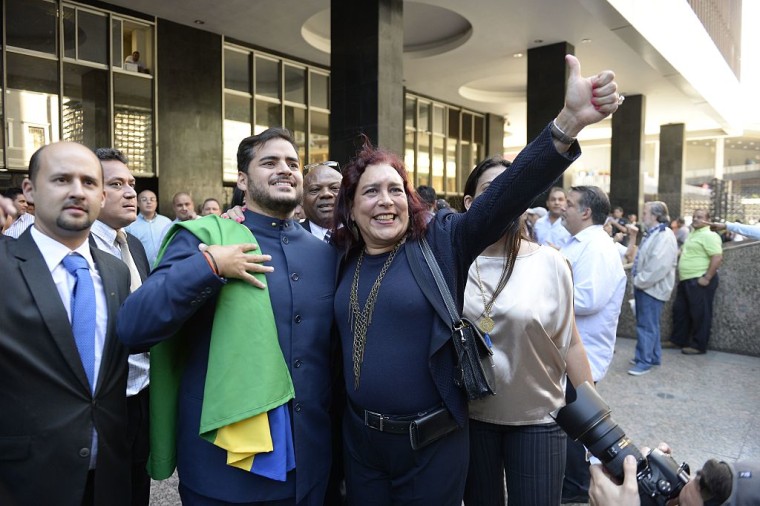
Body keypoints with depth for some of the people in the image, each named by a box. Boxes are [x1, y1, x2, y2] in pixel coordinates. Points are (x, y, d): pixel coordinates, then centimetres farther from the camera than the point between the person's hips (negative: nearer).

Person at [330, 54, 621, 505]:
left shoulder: (441, 242, -10)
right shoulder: (344, 258, 2)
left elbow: (503, 195, -23)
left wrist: (567, 123, -37)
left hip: (432, 442, -3)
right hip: (360, 437, 4)